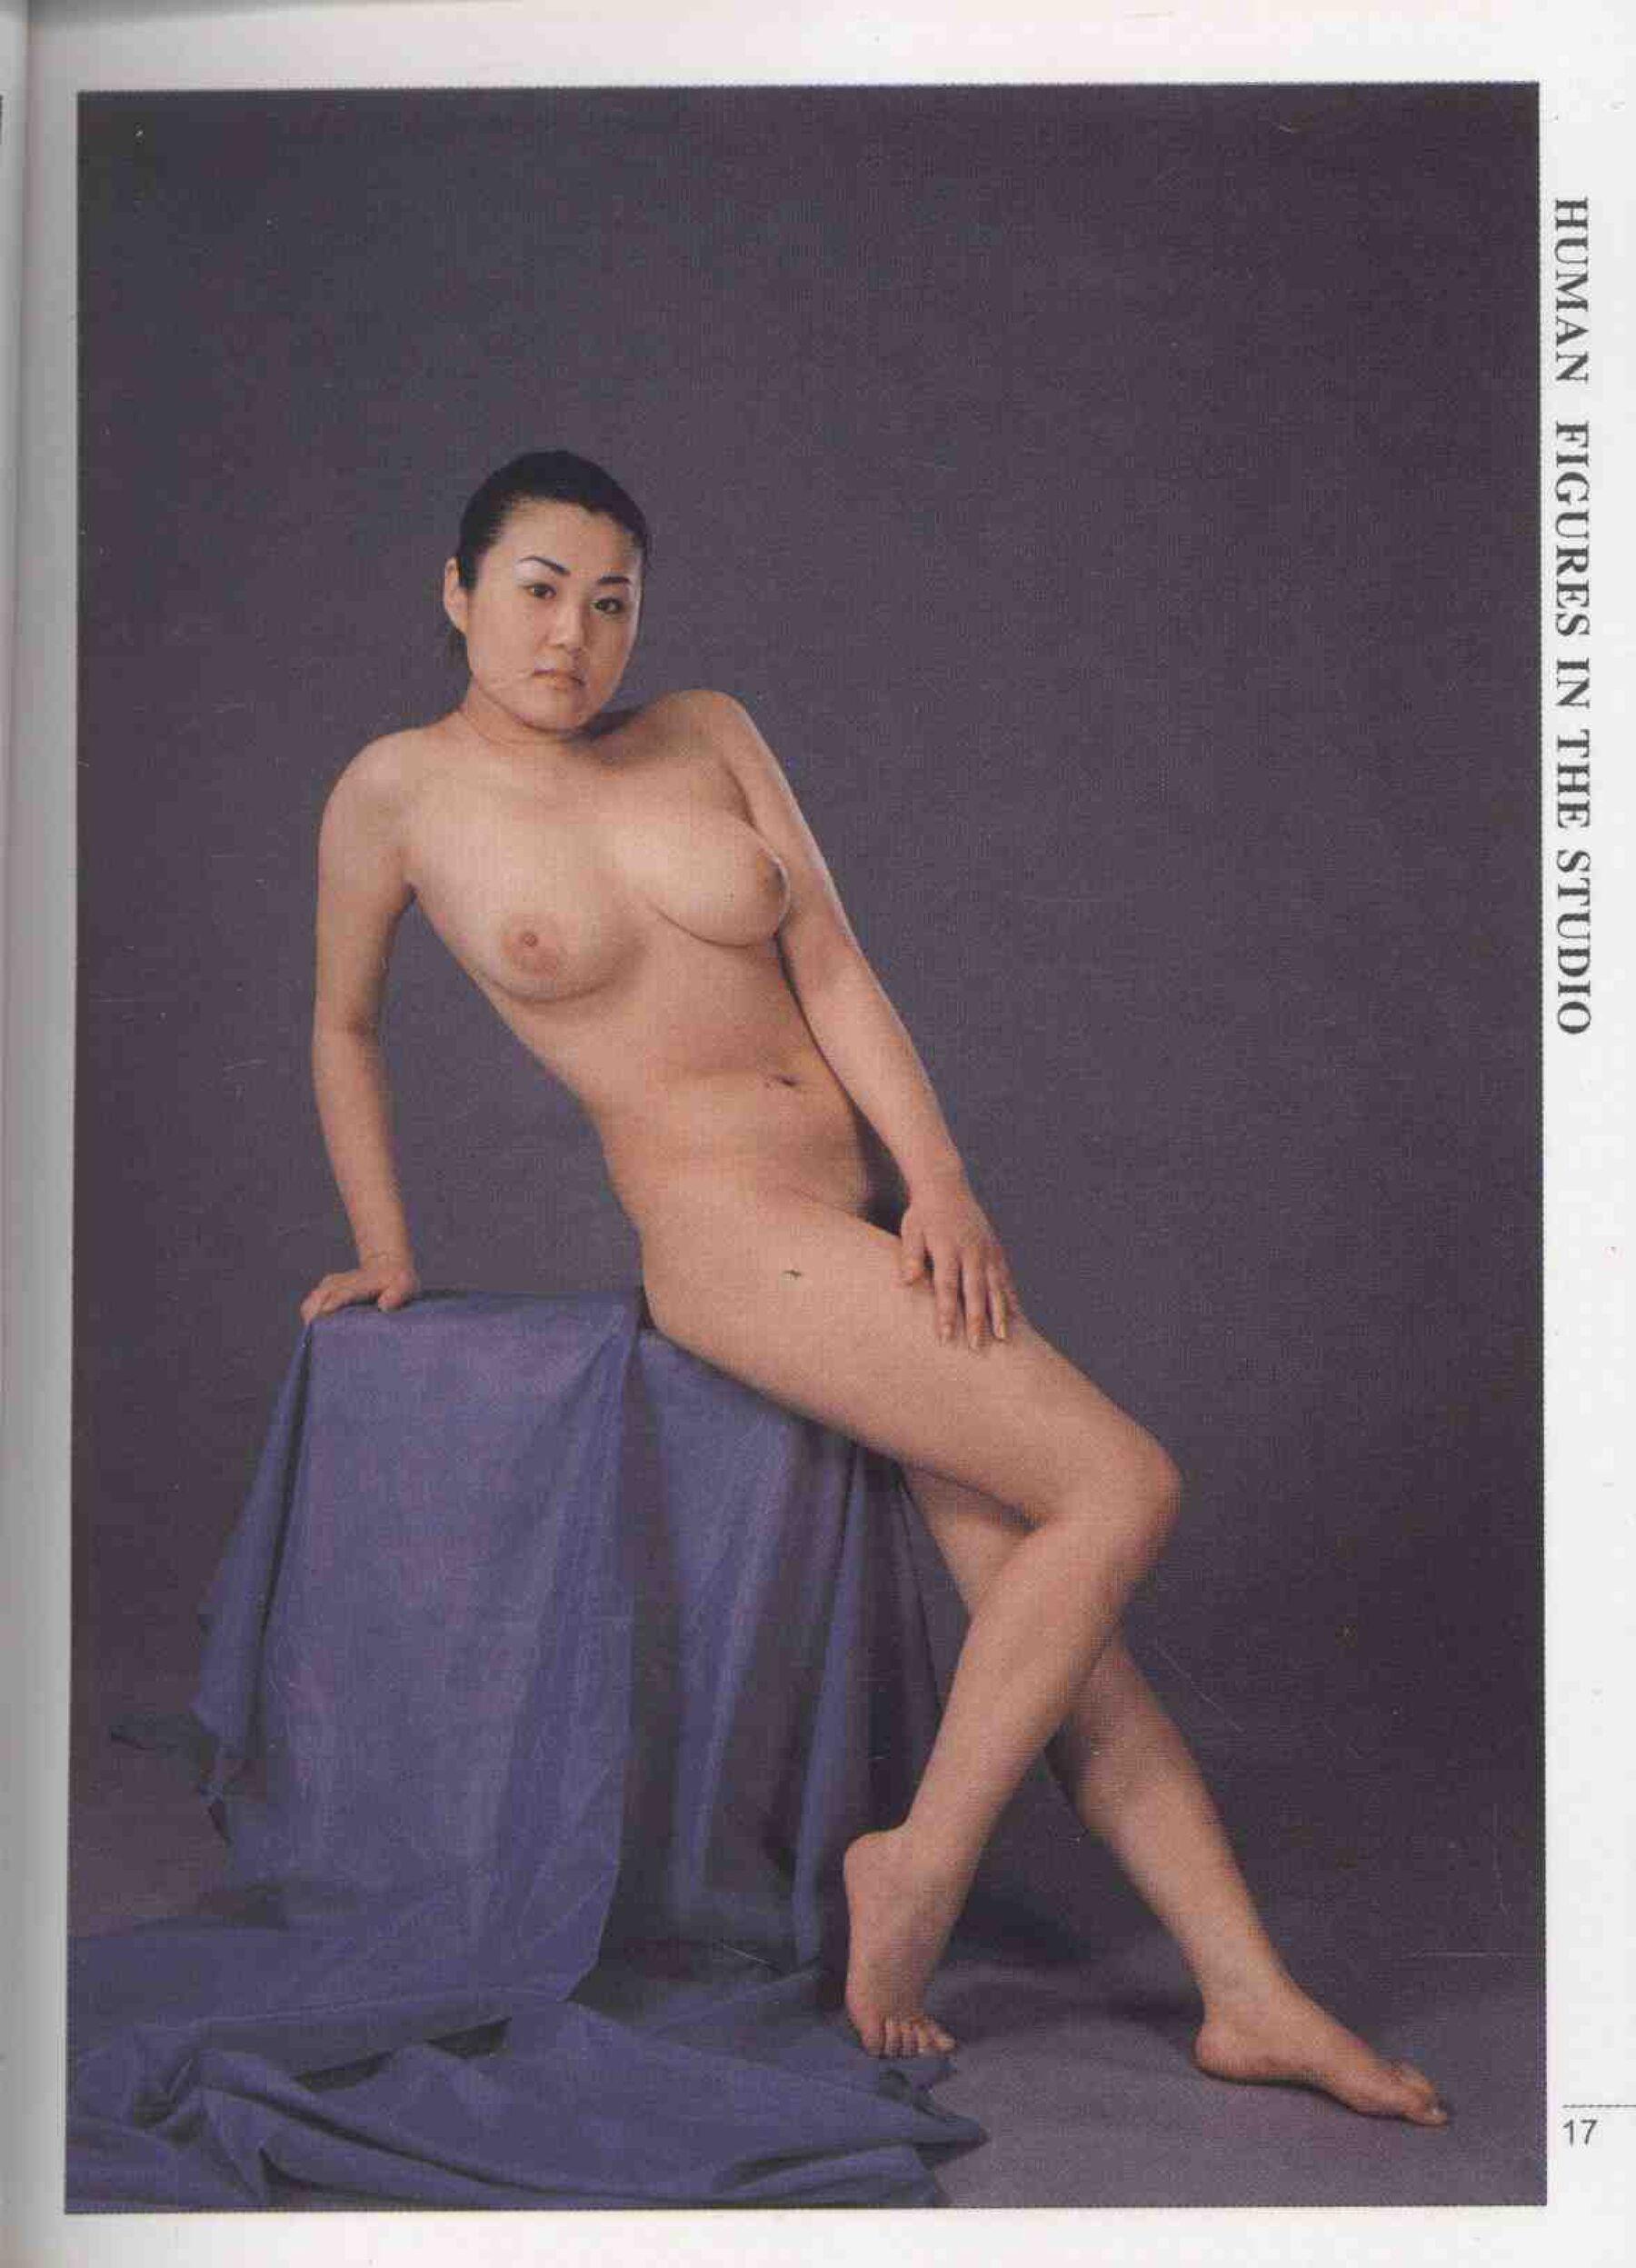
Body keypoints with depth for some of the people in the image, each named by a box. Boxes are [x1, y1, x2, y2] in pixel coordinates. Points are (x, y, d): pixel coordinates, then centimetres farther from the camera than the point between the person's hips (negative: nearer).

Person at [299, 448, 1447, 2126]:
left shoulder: (706, 734, 8)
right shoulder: (404, 790, -1)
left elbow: (833, 970, 2)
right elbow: (342, 1028, 13)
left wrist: (940, 1182, -9)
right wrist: (386, 1250, 14)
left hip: (880, 1204, 5)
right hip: (729, 1228, -5)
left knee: (1042, 1598, 1)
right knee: (1121, 1488, -16)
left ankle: (1250, 1998, 7)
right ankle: (921, 1859, -2)